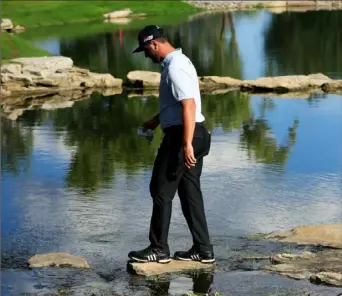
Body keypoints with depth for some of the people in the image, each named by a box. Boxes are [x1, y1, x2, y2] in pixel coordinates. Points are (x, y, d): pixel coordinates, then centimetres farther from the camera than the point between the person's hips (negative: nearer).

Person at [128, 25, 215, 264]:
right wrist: (156, 121, 35)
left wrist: (186, 144, -28)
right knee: (190, 192, 12)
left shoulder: (175, 67, -17)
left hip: (182, 136, -10)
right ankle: (203, 250, 14)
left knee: (161, 191, -1)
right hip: (192, 136, 10)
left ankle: (159, 249, 6)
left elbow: (189, 105, -25)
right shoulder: (178, 61, 15)